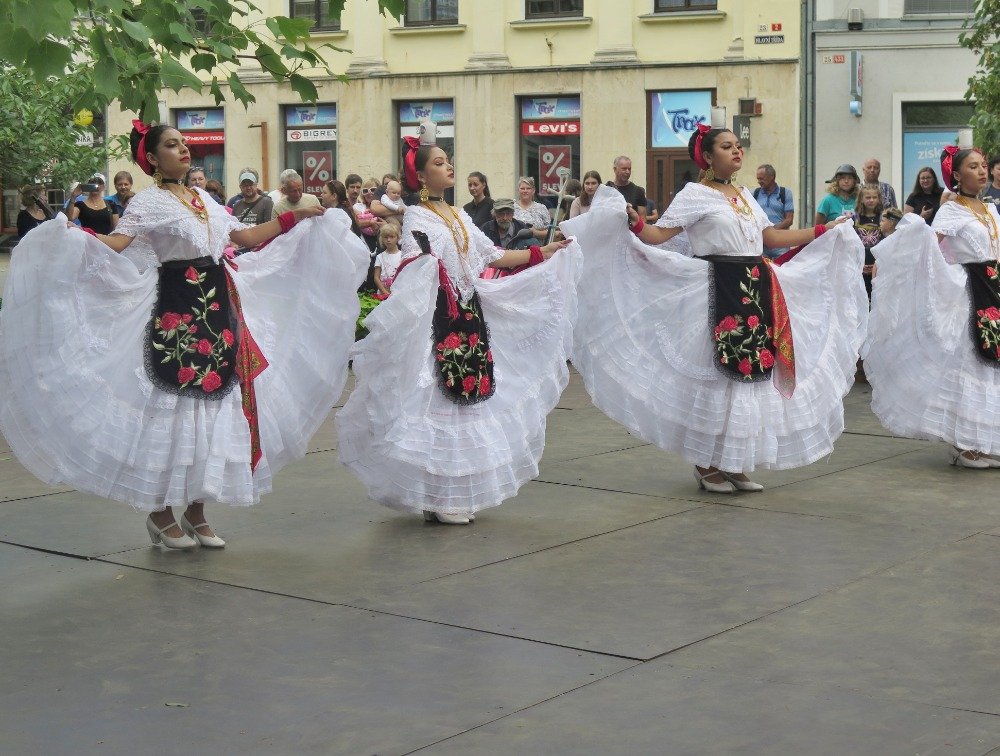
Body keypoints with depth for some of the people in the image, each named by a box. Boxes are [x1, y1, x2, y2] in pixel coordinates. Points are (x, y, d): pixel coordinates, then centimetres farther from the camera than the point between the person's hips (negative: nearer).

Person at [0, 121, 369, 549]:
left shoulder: (205, 200, 16)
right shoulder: (148, 202, -5)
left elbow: (247, 238, 21)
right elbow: (117, 243, -19)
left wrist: (293, 219, 20)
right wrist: (71, 235, -36)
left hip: (219, 310, 7)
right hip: (176, 311, -7)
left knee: (212, 406, 7)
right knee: (175, 409, -5)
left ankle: (196, 512, 15)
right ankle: (160, 512, 7)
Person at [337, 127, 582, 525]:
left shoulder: (460, 216, 17)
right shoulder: (416, 216, -5)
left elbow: (493, 256, 21)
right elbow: (413, 264, -19)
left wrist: (545, 252, 20)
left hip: (471, 319, 8)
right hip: (436, 320, -8)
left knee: (469, 399, 8)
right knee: (437, 401, -7)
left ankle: (458, 497, 15)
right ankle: (437, 499, -1)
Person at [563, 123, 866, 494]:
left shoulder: (745, 195, 17)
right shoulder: (695, 194, -4)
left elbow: (772, 237, 22)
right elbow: (659, 235, -12)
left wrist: (825, 230, 25)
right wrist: (634, 222, -31)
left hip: (756, 291, 7)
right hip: (717, 290, -7)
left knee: (751, 374, 6)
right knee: (716, 376, -5)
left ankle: (735, 464, 15)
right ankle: (706, 465, 5)